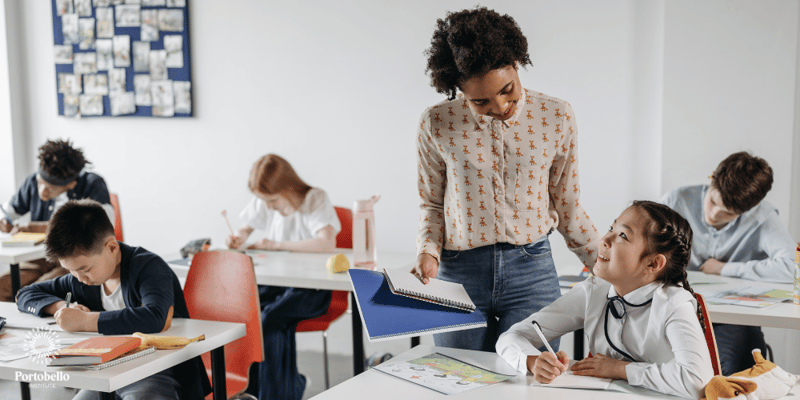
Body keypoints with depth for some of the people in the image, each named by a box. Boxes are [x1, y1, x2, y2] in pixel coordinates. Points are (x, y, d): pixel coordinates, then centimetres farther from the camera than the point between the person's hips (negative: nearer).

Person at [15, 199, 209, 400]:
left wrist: (83, 321, -29)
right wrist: (61, 307, -3)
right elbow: (25, 294, 21)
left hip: (161, 374, -7)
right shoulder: (82, 280, 7)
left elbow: (155, 318, -36)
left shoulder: (149, 267, -15)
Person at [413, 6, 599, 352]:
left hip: (531, 271, 0)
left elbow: (567, 210, 8)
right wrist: (428, 252, -9)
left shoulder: (556, 118, -2)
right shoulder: (436, 125, -3)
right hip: (458, 275, 0)